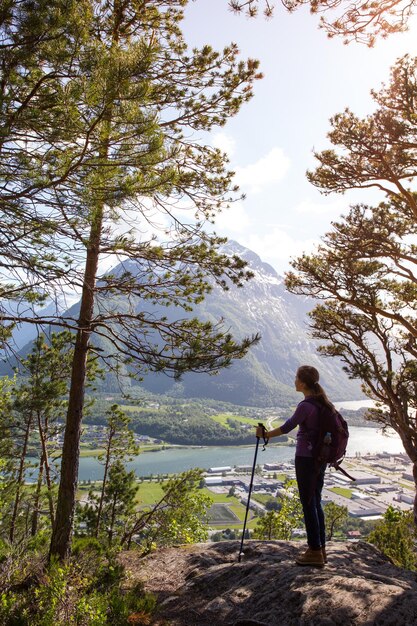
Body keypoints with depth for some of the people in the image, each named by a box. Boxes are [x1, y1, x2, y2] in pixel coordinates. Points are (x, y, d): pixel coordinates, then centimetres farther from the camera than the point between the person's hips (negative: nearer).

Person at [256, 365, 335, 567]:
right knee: (316, 503, 17)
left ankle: (315, 552, 12)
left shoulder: (306, 405, -20)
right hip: (320, 458, 9)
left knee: (308, 504, 3)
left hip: (306, 459, -9)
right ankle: (321, 549, 25)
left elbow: (287, 427, -18)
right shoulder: (323, 402, 6)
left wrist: (264, 434, -6)